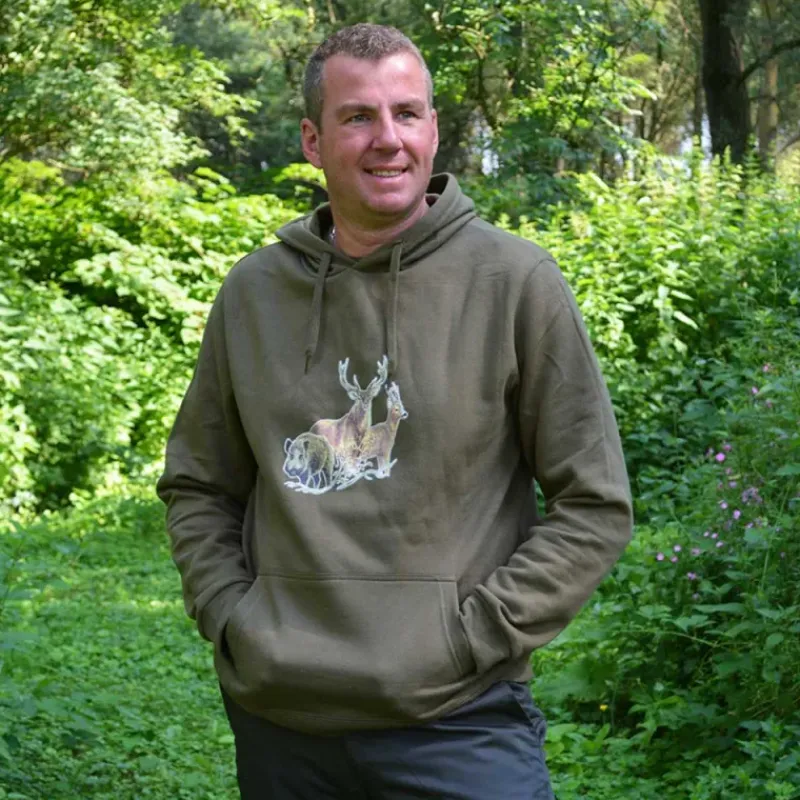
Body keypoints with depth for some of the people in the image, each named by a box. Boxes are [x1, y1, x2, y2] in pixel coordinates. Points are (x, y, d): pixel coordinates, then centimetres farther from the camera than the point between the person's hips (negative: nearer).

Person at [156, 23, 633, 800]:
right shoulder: (252, 291, 5)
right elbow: (197, 486, 16)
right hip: (276, 718, 3)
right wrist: (231, 618, 2)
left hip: (457, 718, -3)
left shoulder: (516, 282, -4)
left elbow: (594, 506, -3)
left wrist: (470, 636, -9)